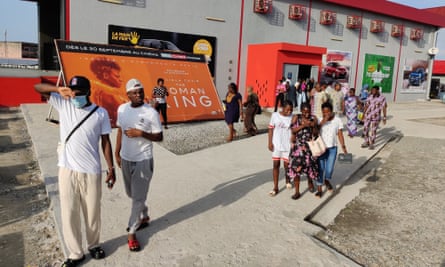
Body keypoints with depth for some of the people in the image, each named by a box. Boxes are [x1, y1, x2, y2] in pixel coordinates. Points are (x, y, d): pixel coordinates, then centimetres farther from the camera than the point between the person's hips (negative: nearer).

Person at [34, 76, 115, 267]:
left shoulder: (100, 113, -3)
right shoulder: (63, 105, 1)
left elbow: (106, 142, 1)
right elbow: (37, 88, 1)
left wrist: (111, 169, 0)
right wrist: (59, 89, -18)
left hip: (91, 171, -1)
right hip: (67, 170, 1)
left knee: (92, 212, 12)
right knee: (69, 213, 7)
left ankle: (93, 245, 35)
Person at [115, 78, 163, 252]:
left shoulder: (151, 113, -15)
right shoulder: (122, 109, 0)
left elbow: (159, 137, -10)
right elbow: (120, 131, 11)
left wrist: (141, 133, -24)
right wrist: (117, 154, 12)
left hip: (143, 161, -5)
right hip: (125, 159, 6)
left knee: (138, 197, 0)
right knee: (131, 194, 21)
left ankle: (132, 232, 15)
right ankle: (144, 216, 45)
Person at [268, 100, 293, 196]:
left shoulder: (293, 117, -7)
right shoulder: (275, 115, -5)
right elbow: (271, 129, 0)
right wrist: (270, 142, -4)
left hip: (288, 145, 0)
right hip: (276, 145, 1)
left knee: (287, 164, 9)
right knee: (276, 165, 3)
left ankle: (287, 180, 41)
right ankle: (275, 187, 11)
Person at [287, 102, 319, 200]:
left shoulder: (313, 118, 2)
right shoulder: (296, 117, 0)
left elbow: (316, 134, 1)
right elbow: (293, 130, -10)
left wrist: (314, 126, -18)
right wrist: (303, 125, -20)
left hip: (310, 146, 1)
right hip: (298, 146, -1)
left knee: (310, 165, 6)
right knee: (296, 167, -6)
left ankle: (310, 182, 41)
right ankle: (297, 192, 3)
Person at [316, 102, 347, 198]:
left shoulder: (337, 120, -3)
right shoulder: (320, 120, -6)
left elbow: (340, 135, 0)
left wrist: (343, 147, -7)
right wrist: (323, 122, -25)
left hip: (332, 149, 1)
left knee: (329, 169, 4)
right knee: (320, 169, 4)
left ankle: (327, 181, 38)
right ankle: (319, 189, 17)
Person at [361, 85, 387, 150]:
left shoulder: (382, 98, -9)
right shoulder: (370, 97, 3)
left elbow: (384, 108, -9)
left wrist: (384, 118, -11)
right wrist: (363, 114, 10)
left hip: (376, 117, -4)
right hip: (368, 115, 4)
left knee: (373, 130, 3)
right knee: (365, 129, 5)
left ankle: (372, 144, 16)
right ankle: (366, 142, 21)